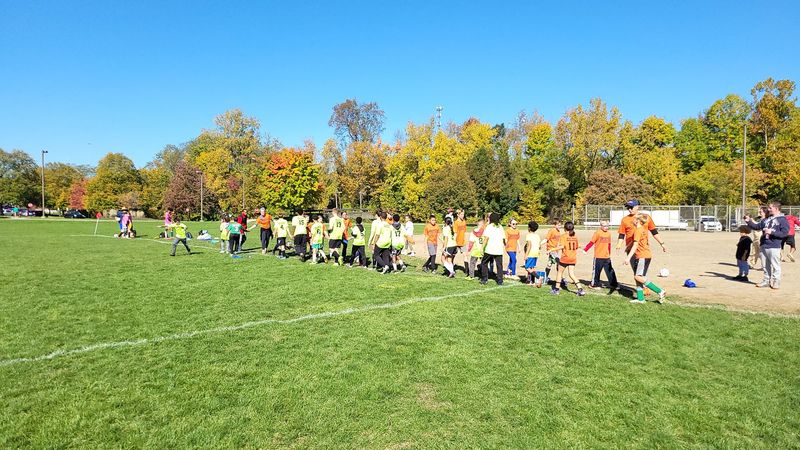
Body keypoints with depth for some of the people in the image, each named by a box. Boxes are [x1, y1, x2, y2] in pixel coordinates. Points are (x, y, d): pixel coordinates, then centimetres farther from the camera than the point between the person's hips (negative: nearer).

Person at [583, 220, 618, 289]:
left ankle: (613, 284, 17)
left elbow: (609, 244, 18)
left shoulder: (609, 233, 8)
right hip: (598, 257, -5)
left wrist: (609, 254, 23)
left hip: (607, 257, 5)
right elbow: (591, 242, -11)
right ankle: (594, 284, 16)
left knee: (610, 270, 8)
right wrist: (585, 250, -17)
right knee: (596, 271, 4)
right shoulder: (597, 233, -10)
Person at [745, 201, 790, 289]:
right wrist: (749, 221, 6)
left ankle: (776, 282, 9)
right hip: (763, 246, 7)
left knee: (775, 266, 0)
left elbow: (785, 233, -13)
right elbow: (757, 226, 19)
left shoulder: (782, 220, -5)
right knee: (765, 265, 13)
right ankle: (766, 281, 22)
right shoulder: (766, 220, 15)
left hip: (774, 247, -7)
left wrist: (772, 232, -20)